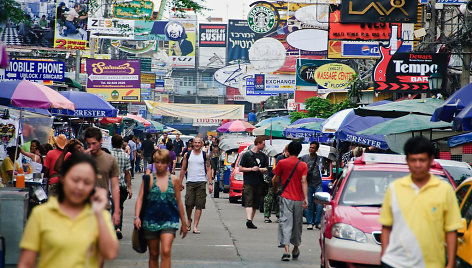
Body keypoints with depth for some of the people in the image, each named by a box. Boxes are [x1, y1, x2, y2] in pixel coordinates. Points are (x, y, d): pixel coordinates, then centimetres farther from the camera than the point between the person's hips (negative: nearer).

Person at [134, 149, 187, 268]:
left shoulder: (174, 180, 3)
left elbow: (179, 202, 10)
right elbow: (140, 198, -5)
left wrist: (183, 223, 14)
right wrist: (137, 217, -19)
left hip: (169, 220, 0)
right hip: (151, 220, 1)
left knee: (166, 252, -17)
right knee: (153, 254, 10)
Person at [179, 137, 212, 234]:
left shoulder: (205, 156, 6)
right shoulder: (187, 155, 8)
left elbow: (208, 170, 6)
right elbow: (183, 169, 13)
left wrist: (210, 183, -2)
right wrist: (180, 183, 9)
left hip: (201, 182, -1)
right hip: (190, 182, 1)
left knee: (199, 205, -4)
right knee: (189, 204, -5)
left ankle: (195, 226, -2)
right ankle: (189, 220, 23)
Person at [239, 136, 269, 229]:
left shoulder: (263, 156, 14)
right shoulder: (247, 155, 0)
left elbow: (265, 169, 20)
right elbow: (240, 169, 0)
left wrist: (262, 170, -3)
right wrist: (251, 169, -12)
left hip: (259, 183, 5)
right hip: (248, 183, -5)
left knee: (255, 204, 6)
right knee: (249, 203, -15)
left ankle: (251, 221, 12)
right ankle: (249, 220, -27)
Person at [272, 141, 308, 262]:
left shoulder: (282, 163, -1)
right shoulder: (303, 165, 0)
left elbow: (275, 180, 3)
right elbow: (304, 182, -9)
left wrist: (278, 184, 25)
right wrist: (306, 198, -11)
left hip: (286, 197, -1)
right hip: (298, 199, 2)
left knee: (285, 222, -7)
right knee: (297, 224, 15)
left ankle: (286, 250, -22)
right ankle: (296, 250, 29)